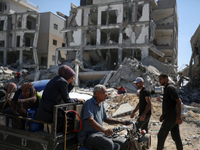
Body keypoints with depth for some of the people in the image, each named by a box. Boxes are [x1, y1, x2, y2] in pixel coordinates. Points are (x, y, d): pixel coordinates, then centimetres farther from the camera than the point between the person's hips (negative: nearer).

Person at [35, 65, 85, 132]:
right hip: (50, 114, -9)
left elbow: (64, 95, 21)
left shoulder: (56, 79, 13)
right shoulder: (63, 82, -12)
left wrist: (71, 84, 13)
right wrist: (77, 100, 10)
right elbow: (66, 100, -6)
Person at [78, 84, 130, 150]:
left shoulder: (101, 104, 15)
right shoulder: (89, 103, -13)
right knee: (109, 144, -34)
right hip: (88, 136, -8)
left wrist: (121, 122, 15)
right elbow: (90, 120, -28)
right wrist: (104, 130, -42)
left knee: (124, 142, -7)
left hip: (100, 134, 8)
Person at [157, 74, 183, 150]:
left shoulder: (170, 88, -12)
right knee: (176, 137, 12)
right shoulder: (166, 89, 18)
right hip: (173, 118, 9)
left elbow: (178, 101, -21)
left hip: (171, 117, -9)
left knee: (161, 135, 1)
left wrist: (179, 116, -27)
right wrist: (163, 115, 23)